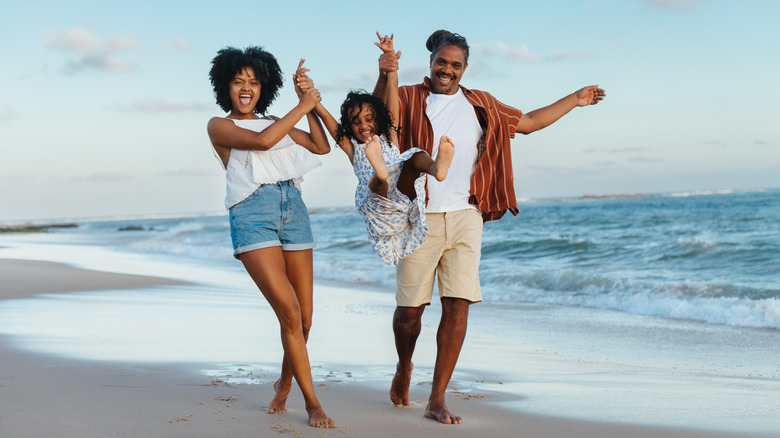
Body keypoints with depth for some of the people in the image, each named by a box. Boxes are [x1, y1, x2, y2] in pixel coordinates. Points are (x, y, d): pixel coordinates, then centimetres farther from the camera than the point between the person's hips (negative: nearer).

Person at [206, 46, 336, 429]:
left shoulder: (274, 122, 22)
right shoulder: (219, 126, 6)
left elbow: (322, 146, 20)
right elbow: (262, 142, -12)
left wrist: (306, 102, 16)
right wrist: (302, 107, -5)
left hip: (293, 209, 5)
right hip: (252, 214, -5)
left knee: (304, 318, 4)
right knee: (289, 313, -16)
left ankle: (285, 383, 31)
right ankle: (312, 403, -5)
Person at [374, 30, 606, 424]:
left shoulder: (481, 106, 16)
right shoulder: (409, 99, 3)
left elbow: (528, 122, 28)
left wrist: (574, 100, 30)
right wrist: (385, 76, -36)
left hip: (464, 218, 3)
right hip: (419, 219, -2)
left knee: (458, 305, -7)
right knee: (410, 306, 2)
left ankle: (437, 400, 1)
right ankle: (404, 367, 34)